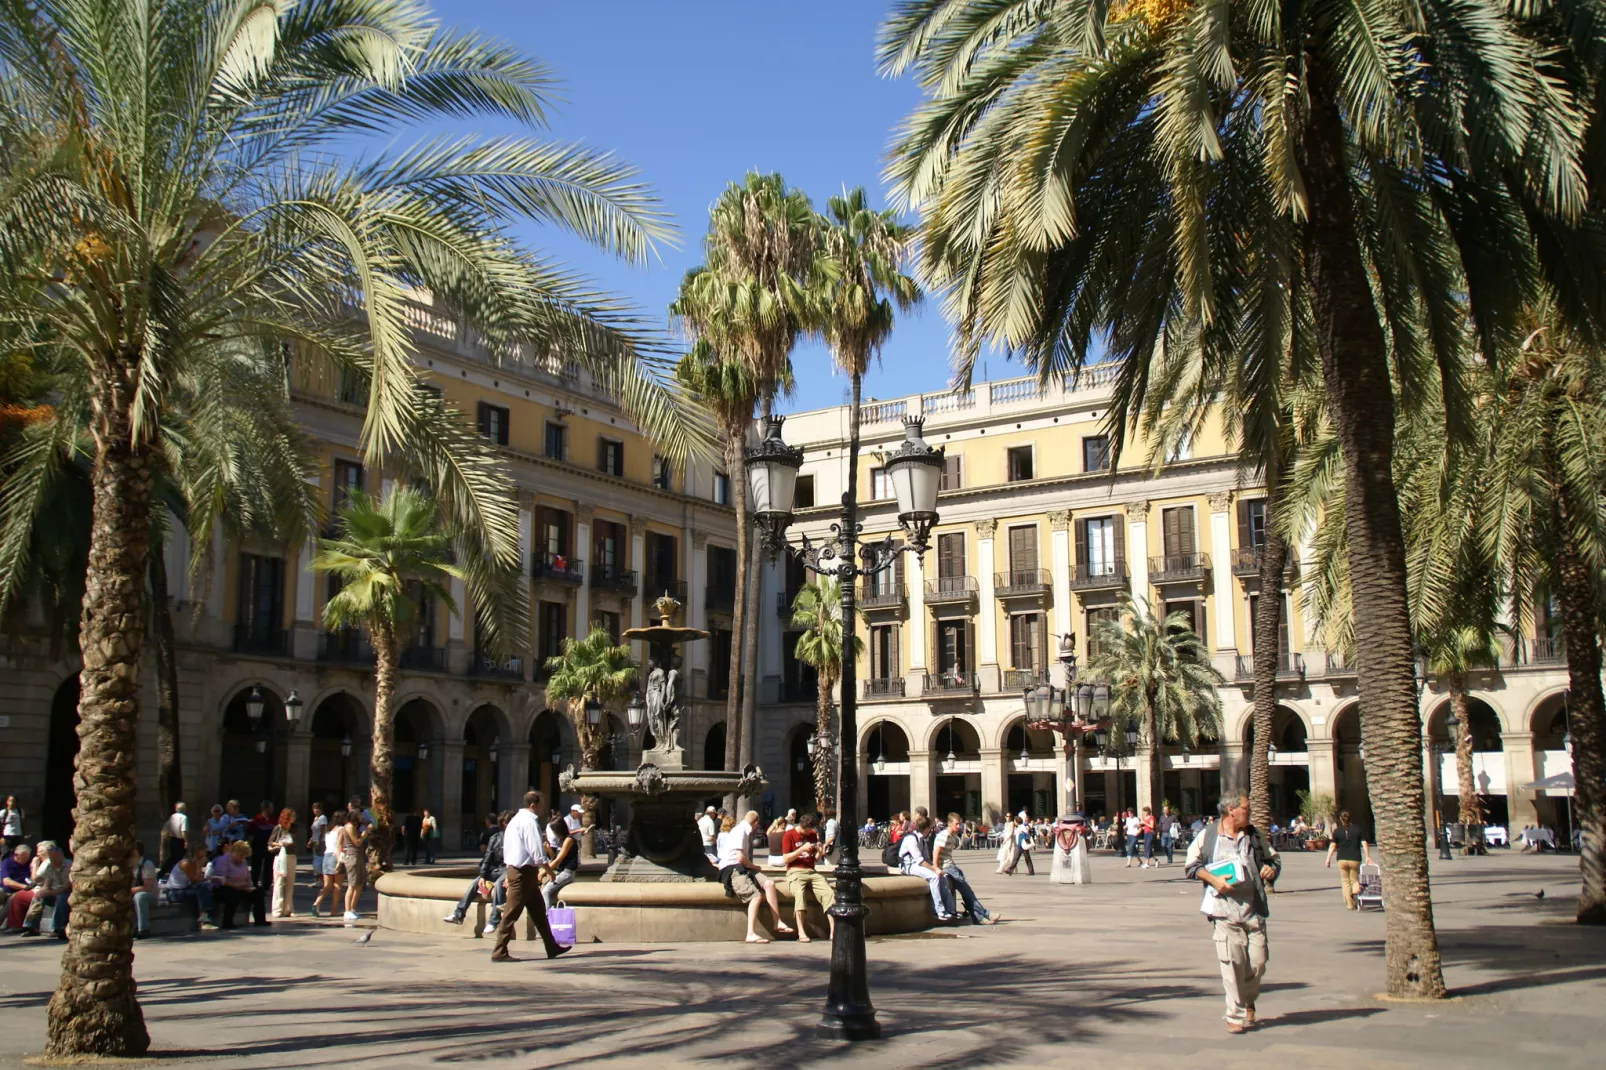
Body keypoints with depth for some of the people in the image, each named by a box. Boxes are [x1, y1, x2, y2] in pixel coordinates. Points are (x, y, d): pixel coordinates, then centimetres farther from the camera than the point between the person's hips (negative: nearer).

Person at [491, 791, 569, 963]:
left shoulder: (517, 819, 15)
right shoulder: (530, 821, -16)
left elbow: (506, 847, 19)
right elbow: (537, 851, -20)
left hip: (515, 869, 11)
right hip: (524, 872, -11)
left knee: (538, 911, 14)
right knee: (512, 913, -6)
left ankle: (551, 947, 19)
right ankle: (499, 952, -2)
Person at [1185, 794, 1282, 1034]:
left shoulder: (1254, 835, 14)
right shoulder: (1208, 836, 1)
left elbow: (1273, 858, 25)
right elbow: (1192, 865, 4)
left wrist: (1272, 869, 2)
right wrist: (1213, 879, -11)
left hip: (1253, 908, 4)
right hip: (1224, 909, -3)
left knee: (1258, 961, 1)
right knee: (1232, 962, -6)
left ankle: (1248, 1003, 29)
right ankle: (1235, 1015, 4)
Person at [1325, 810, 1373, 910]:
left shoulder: (1337, 831, 0)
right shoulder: (1357, 830, 3)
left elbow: (1332, 846, -3)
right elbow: (1364, 844, -3)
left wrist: (1328, 859, 0)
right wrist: (1367, 857, 1)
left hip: (1342, 859, 0)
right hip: (1355, 859, 0)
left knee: (1345, 881, 10)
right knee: (1355, 879, 12)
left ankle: (1350, 904, 7)